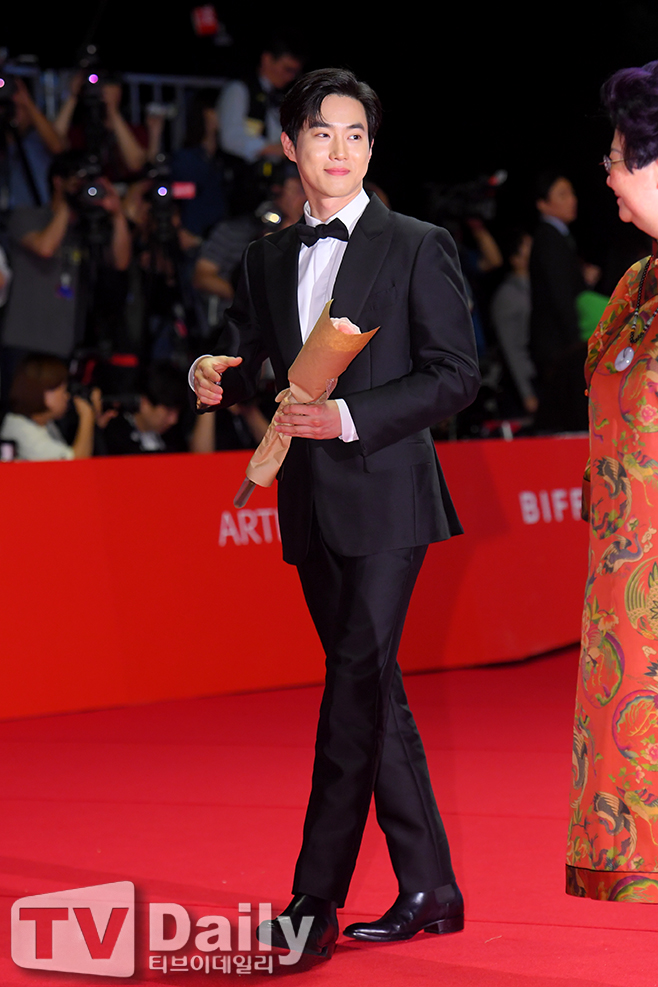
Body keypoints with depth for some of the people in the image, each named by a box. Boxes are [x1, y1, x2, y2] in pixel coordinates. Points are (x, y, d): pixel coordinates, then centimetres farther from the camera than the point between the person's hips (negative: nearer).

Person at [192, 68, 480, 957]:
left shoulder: (419, 248, -2)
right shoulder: (268, 257, 13)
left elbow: (456, 374, -7)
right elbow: (249, 361, 17)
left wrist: (350, 416, -17)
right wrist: (218, 378, -8)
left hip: (385, 493, -6)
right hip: (309, 501, 6)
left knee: (355, 682, -12)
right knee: (373, 690, 10)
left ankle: (316, 900, -11)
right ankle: (429, 890, 18)